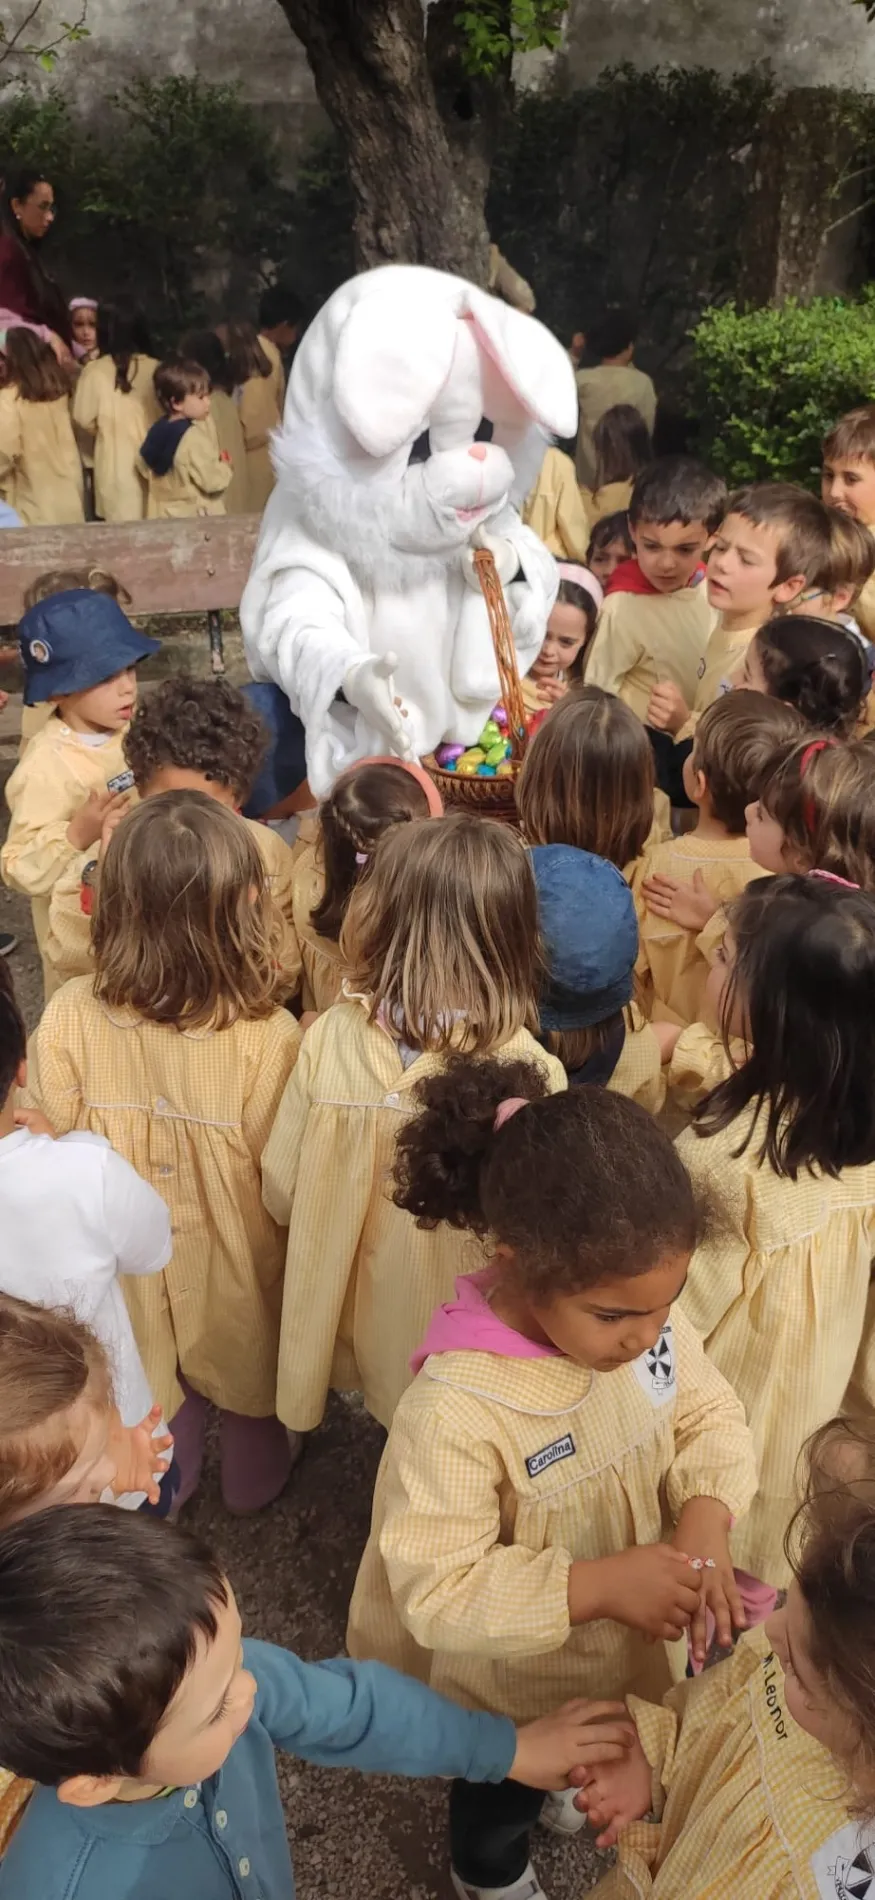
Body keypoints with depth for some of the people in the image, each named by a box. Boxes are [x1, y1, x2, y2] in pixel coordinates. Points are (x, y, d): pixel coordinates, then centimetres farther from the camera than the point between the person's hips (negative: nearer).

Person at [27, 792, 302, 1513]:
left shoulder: (69, 1016, -25)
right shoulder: (270, 1038, -34)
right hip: (233, 1260, -2)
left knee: (151, 1374, 30)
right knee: (245, 1366, 28)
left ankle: (168, 1482, 55)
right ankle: (255, 1479, 54)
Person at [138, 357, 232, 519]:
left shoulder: (157, 430, 3)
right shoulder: (193, 437, -23)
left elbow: (144, 466, 15)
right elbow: (211, 481, -24)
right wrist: (226, 467, -4)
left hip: (164, 513, 9)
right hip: (194, 515, -9)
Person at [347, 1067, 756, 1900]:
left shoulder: (640, 1314, -23)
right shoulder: (456, 1408, -41)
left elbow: (711, 1420, -9)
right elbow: (436, 1591, -34)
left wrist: (705, 1519, -28)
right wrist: (600, 1584, -41)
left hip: (625, 1637, 6)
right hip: (515, 1676, -5)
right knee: (507, 1784, 29)